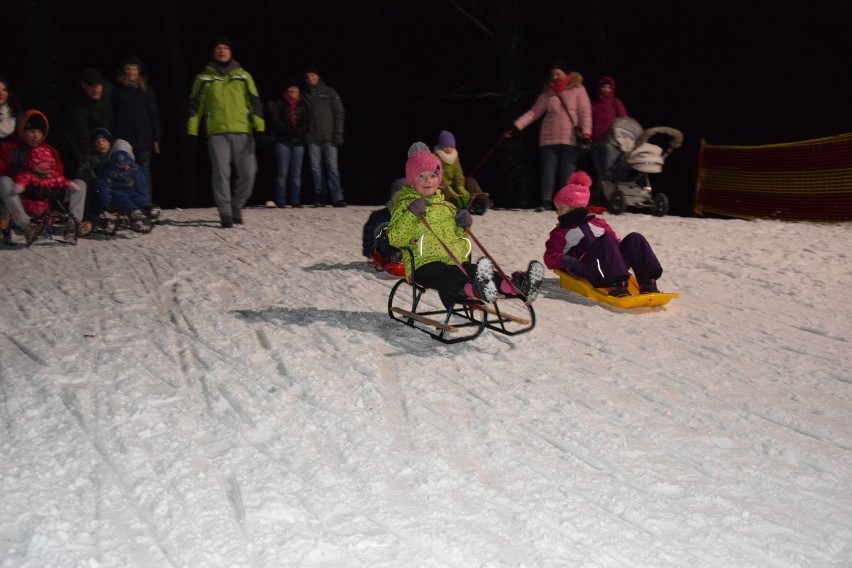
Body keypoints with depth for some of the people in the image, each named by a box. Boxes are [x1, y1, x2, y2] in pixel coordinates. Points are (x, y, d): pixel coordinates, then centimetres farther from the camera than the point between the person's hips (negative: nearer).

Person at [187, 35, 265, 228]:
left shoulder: (243, 76, 13)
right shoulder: (204, 78, 12)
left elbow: (255, 103, 9)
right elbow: (195, 106, 11)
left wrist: (259, 128, -2)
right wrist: (192, 133, 4)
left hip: (243, 132, 1)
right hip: (217, 133, -1)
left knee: (248, 172, -4)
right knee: (221, 173, -7)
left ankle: (237, 206, 19)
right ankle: (225, 213, -1)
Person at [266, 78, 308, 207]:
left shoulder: (302, 105, 14)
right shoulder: (279, 103, 7)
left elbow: (306, 122, 9)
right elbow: (275, 120, -1)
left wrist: (300, 131, -10)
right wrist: (287, 130, -12)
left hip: (298, 142, 2)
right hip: (283, 140, -2)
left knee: (296, 173, 0)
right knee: (283, 172, -5)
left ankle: (295, 200, 3)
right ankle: (280, 201, -3)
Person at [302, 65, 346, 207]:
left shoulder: (329, 92, 9)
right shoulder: (304, 95, 15)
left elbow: (339, 112, 5)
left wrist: (338, 133, -5)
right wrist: (303, 134, 2)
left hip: (329, 137, -2)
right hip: (312, 138, 2)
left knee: (332, 166, -9)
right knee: (316, 168, 0)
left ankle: (337, 197, -11)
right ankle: (320, 197, 3)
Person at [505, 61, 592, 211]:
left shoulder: (577, 89, 4)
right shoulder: (548, 92, 13)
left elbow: (585, 112, -2)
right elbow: (534, 112, 9)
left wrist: (586, 133, -15)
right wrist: (516, 127, -1)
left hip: (571, 139, -3)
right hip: (549, 138, 3)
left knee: (568, 173, -1)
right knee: (548, 172, 0)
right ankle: (546, 202, 3)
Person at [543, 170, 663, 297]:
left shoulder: (598, 223, 32)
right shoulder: (560, 233, 24)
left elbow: (614, 243, 25)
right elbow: (550, 257, 8)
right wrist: (564, 260, -14)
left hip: (611, 265, 4)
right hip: (586, 269, -4)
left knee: (634, 238, -16)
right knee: (606, 240, -30)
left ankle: (647, 282, -29)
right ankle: (617, 284, -47)